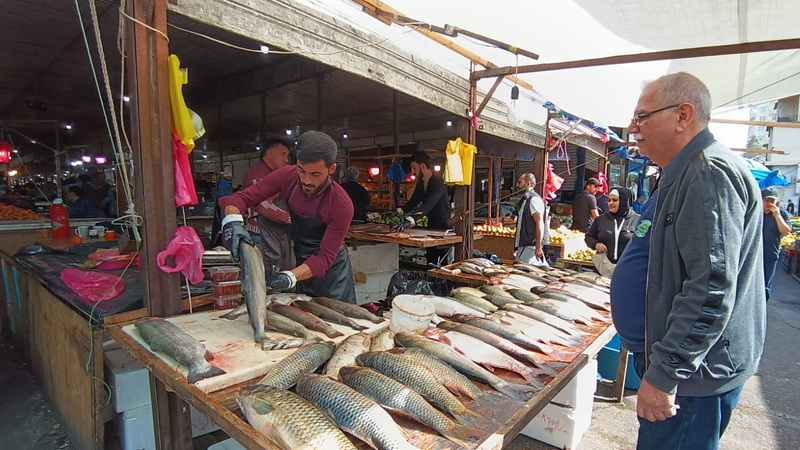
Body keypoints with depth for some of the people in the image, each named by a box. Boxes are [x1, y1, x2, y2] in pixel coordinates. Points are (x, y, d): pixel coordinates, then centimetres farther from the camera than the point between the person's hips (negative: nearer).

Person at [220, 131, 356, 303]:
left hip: (331, 271, -3)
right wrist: (233, 221, -35)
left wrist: (290, 277, -39)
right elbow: (242, 197, -13)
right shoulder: (287, 176, -16)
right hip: (302, 264, 4)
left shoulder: (341, 205, -27)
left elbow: (325, 256, -24)